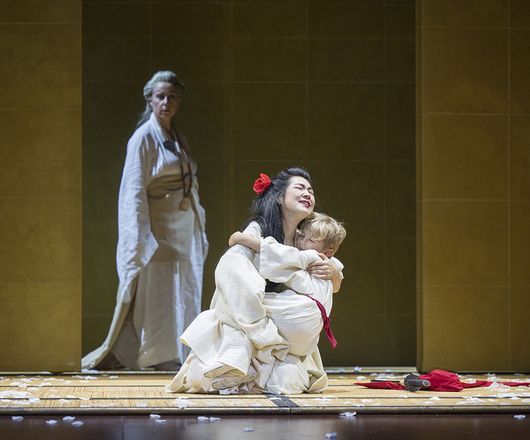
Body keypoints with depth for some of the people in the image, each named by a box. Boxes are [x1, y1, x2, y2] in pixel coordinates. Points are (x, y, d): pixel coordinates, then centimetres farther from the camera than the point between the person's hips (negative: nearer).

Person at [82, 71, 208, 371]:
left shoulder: (178, 140, 16)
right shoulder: (144, 138, -7)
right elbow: (135, 192, -13)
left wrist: (200, 233, 15)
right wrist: (140, 240, -19)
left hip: (183, 234, 8)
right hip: (159, 233, -8)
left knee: (182, 305, 7)